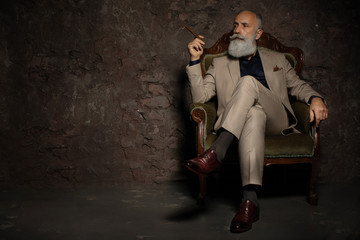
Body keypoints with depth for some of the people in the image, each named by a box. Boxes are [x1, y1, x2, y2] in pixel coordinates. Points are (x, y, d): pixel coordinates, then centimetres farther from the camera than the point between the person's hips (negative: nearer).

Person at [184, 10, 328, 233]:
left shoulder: (277, 60, 28)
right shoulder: (220, 64, 25)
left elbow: (298, 86, 23)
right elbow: (200, 96, 14)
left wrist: (315, 98, 0)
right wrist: (195, 60, 5)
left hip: (276, 121, 0)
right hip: (240, 122, 0)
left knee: (248, 82, -30)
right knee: (254, 114, -40)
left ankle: (217, 152, -44)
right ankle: (250, 199, -50)